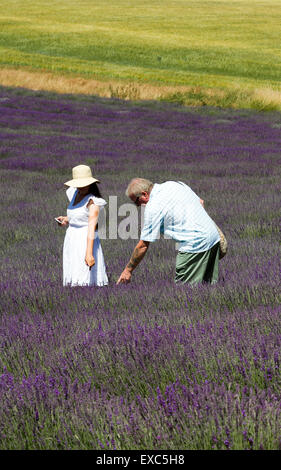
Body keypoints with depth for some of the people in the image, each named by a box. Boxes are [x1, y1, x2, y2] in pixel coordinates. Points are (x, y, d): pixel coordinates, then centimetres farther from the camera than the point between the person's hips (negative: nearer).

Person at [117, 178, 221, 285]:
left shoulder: (152, 207, -11)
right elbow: (200, 202, 22)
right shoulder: (174, 184, 11)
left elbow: (143, 245, -7)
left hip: (194, 244, -9)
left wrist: (128, 270, 3)